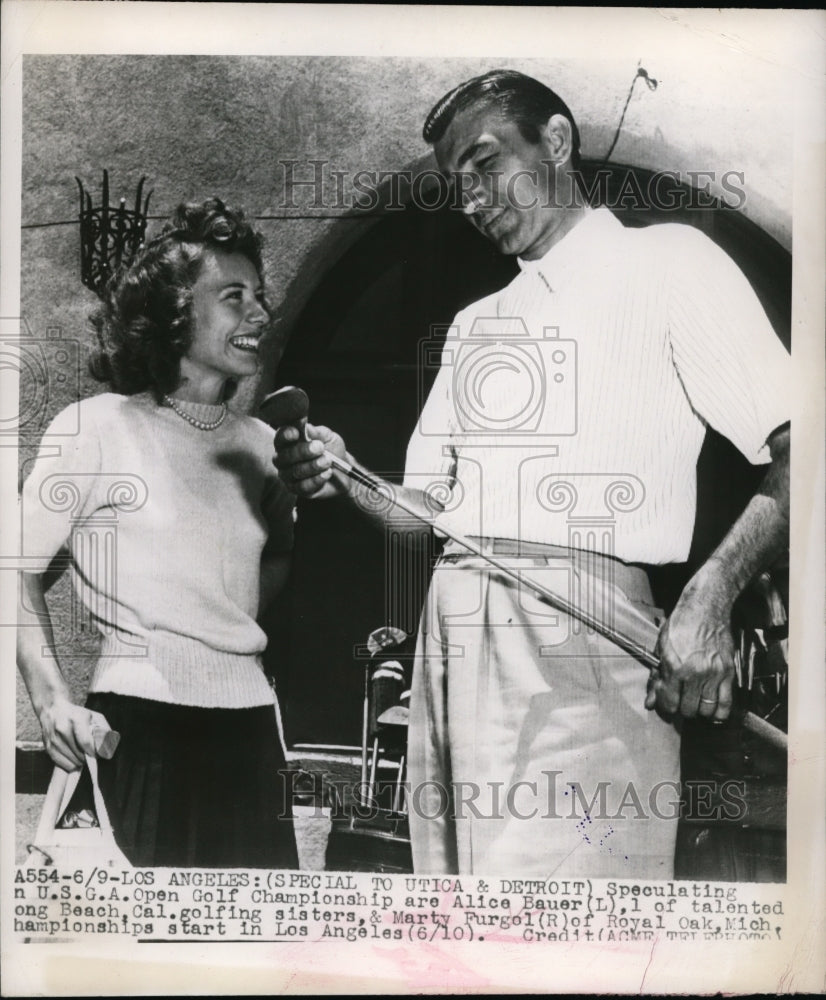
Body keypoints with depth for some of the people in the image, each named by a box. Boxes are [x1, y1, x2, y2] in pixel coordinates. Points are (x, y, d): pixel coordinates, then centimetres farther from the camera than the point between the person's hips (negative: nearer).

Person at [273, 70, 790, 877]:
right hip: (452, 632, 6)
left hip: (580, 625, -6)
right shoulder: (474, 325, 25)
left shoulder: (665, 261, 6)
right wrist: (342, 477, 1)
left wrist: (711, 595, -19)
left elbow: (790, 450, -4)